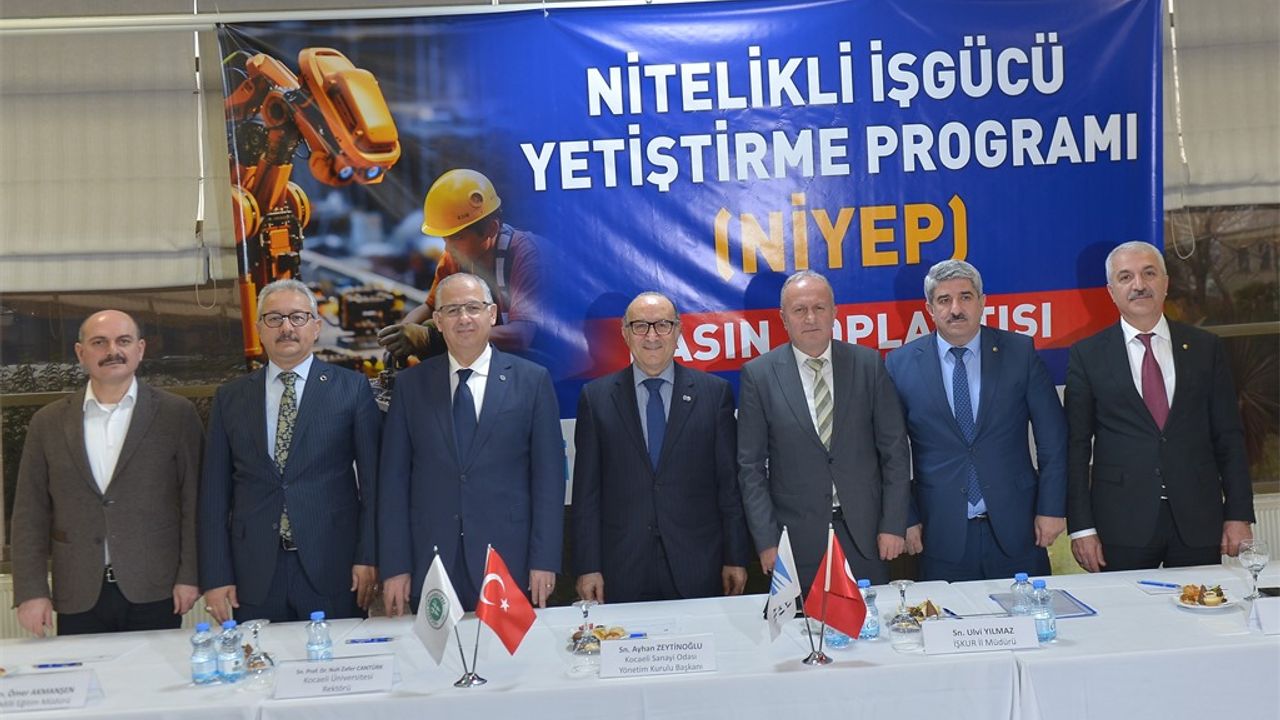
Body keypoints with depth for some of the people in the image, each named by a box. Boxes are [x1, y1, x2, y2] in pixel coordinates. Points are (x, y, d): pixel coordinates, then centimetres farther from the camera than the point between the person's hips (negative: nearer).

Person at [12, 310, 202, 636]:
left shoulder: (176, 414, 0)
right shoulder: (48, 422, 7)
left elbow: (194, 501, -1)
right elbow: (31, 513, 7)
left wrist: (190, 576, -6)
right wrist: (31, 591, 1)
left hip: (154, 594, -2)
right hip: (78, 600, 2)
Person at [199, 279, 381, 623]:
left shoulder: (352, 388, 2)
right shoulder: (230, 398, 9)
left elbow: (372, 479, 0)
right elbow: (215, 491, 7)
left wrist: (368, 557, -7)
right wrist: (215, 577, 2)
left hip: (332, 569, -2)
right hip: (254, 573, 2)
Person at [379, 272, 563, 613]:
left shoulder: (532, 380, 1)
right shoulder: (410, 384, 6)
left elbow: (548, 476, 0)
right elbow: (394, 478, 4)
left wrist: (545, 560, -5)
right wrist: (395, 567, 0)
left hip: (508, 559, -1)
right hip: (429, 562, 1)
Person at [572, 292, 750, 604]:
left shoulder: (715, 392, 3)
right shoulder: (596, 397, 3)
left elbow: (730, 482, 4)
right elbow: (586, 490, 2)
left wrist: (736, 558, 2)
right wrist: (588, 567, -2)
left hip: (697, 567, 0)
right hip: (622, 569, 0)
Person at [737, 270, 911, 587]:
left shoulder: (868, 364, 1)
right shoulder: (758, 374, -3)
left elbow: (894, 450, 3)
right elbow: (751, 466, -2)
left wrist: (894, 525, -1)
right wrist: (766, 541, -6)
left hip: (865, 534, 2)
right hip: (797, 539, -1)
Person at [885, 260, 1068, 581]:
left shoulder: (1020, 352, 1)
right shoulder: (902, 363, -1)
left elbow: (1053, 437, 3)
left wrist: (1052, 507, -1)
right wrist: (906, 519, -1)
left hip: (1016, 530, 1)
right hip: (942, 534, -1)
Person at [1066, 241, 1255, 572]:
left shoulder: (1206, 347, 7)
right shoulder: (1087, 355, 0)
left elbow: (1229, 436, 8)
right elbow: (1076, 445, -1)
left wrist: (1239, 514, 2)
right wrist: (1081, 527, -6)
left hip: (1198, 521, 2)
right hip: (1122, 526, -2)